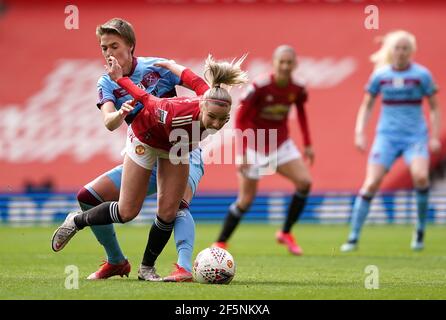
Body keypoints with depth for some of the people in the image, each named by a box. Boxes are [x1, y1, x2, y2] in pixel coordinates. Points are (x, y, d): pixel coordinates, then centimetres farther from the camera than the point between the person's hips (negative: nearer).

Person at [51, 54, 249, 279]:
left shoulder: (211, 99, -32)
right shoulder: (174, 115, -46)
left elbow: (191, 77, -15)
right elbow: (148, 101, -28)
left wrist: (169, 65, 4)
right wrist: (120, 79, -13)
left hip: (176, 146, 5)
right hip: (145, 137, -5)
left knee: (168, 212, -1)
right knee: (127, 212, -1)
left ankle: (147, 267, 20)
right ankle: (76, 222, 24)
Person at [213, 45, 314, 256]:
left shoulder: (297, 90, -8)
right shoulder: (259, 88, -23)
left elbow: (301, 114, 13)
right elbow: (240, 119, -19)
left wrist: (307, 145, 11)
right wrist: (243, 153, -23)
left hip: (281, 144, 4)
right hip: (255, 146, -4)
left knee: (304, 182, -14)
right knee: (246, 199, -3)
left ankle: (286, 233, 1)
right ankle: (220, 243, 13)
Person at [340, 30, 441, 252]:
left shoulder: (422, 75, 0)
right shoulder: (380, 75, 4)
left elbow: (434, 107, 6)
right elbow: (366, 106, 14)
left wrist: (435, 137, -2)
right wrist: (359, 133, 4)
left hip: (415, 136, -1)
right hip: (387, 136, 1)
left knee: (420, 176, -26)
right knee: (371, 184, -11)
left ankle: (420, 231, -7)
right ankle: (353, 237, -4)